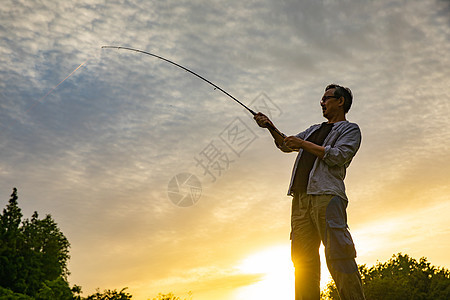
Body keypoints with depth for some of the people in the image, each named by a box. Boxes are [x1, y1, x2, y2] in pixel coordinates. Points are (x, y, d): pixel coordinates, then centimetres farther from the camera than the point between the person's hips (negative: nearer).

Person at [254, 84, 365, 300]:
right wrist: (271, 128, 14)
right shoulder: (314, 130, 33)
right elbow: (285, 145, 31)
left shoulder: (350, 129, 11)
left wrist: (303, 144, -3)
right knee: (303, 257, 0)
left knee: (337, 254, -17)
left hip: (326, 195, -7)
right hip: (300, 198, 7)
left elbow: (338, 156, -7)